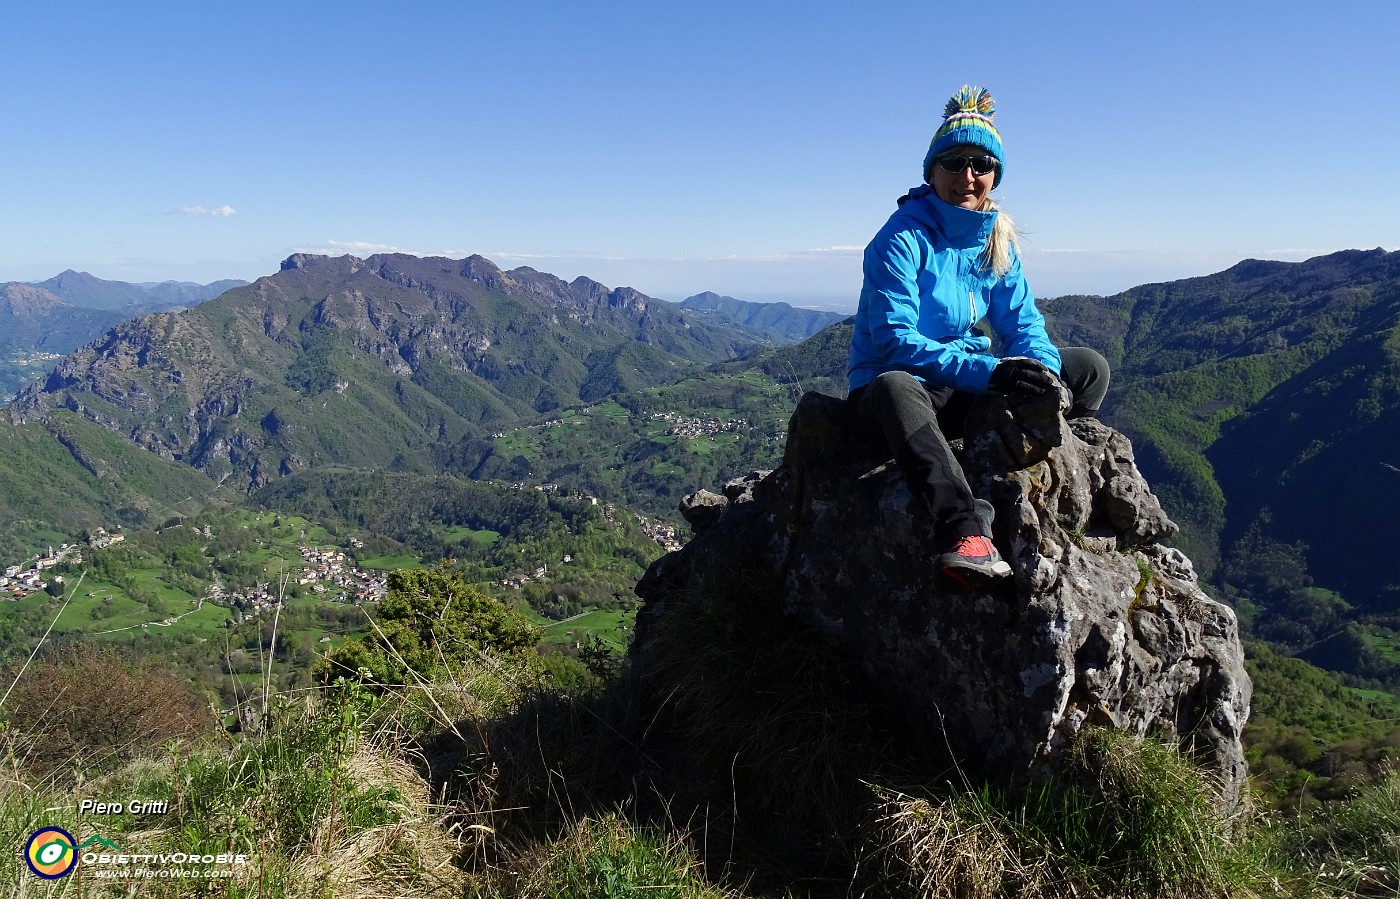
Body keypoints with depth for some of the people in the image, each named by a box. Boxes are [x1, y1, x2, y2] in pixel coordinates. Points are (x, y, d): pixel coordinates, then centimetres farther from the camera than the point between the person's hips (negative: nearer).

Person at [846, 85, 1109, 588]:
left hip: (967, 393, 7)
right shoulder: (901, 240, -15)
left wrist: (1041, 370, -18)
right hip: (889, 390, -7)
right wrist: (987, 372, -33)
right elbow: (896, 342, -23)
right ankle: (964, 533, -55)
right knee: (896, 389, -43)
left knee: (1088, 367, 2)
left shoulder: (996, 239, 7)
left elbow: (1022, 322, 6)